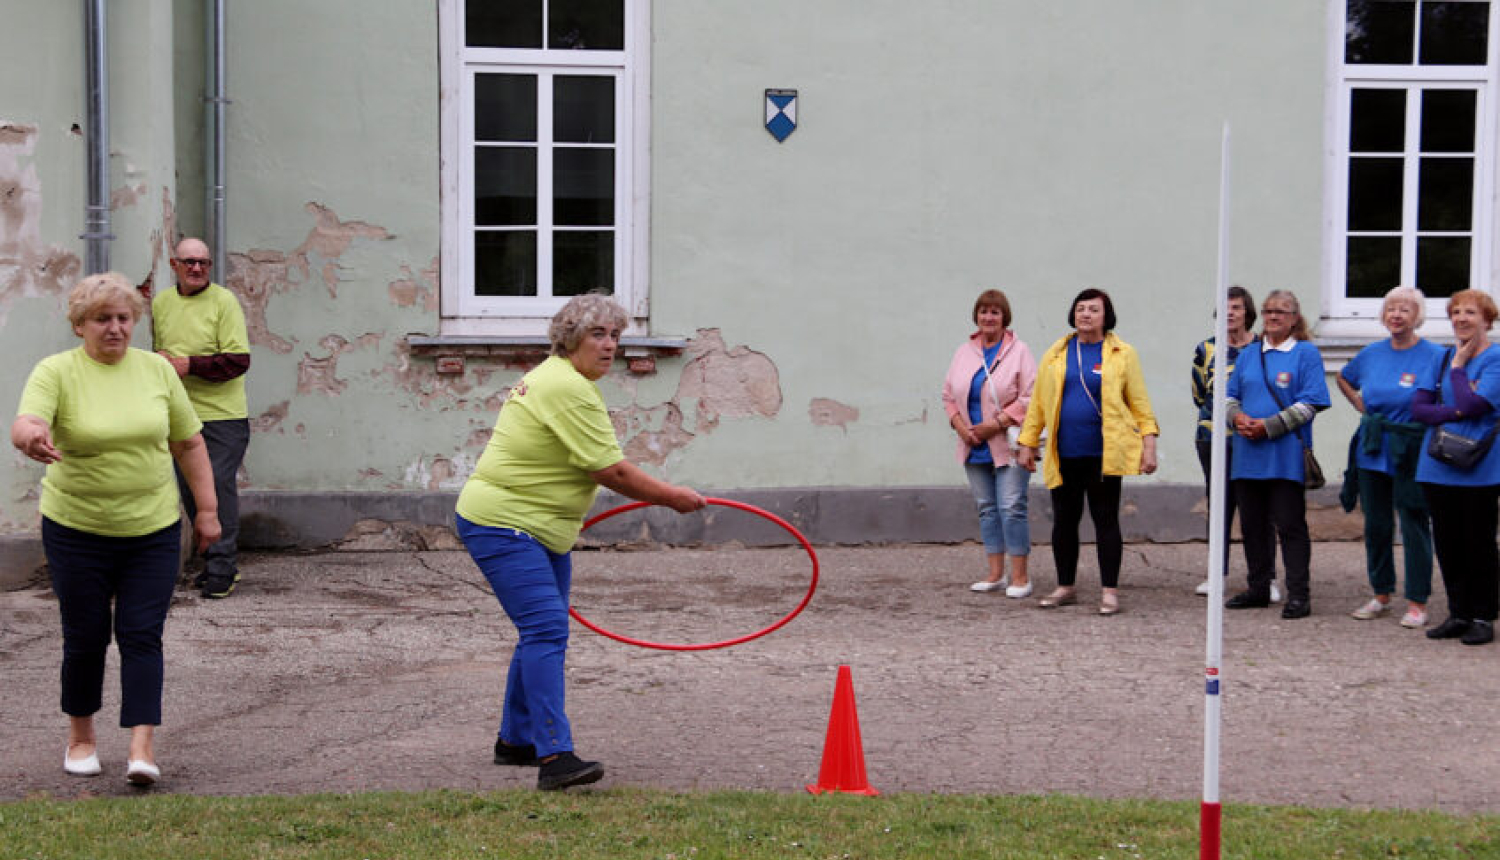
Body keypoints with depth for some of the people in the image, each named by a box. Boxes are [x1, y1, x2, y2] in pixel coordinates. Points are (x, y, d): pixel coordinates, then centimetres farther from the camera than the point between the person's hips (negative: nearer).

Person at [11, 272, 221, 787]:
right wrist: (31, 438, -47)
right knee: (85, 637, 7)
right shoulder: (56, 372, -7)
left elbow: (189, 443, 9)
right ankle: (81, 736, 26)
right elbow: (24, 426, -23)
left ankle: (142, 749, -4)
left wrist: (207, 508, 5)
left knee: (142, 636, -3)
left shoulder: (157, 369, 3)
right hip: (76, 531, -1)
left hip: (152, 531, 2)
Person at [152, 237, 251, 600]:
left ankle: (222, 570, 0)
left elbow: (239, 360, -14)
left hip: (222, 414, -6)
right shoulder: (162, 302, 11)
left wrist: (189, 365, -20)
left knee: (219, 487, -7)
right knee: (188, 488, 11)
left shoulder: (224, 301, -7)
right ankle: (214, 559, 24)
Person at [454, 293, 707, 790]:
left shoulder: (559, 378, 14)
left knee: (544, 632, 15)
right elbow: (611, 472, -22)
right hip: (502, 525, -11)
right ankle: (555, 756, -26)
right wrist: (671, 498, -11)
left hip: (541, 527, 11)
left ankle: (516, 741, 28)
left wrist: (567, 516, 37)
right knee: (546, 629, -20)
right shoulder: (568, 389, -21)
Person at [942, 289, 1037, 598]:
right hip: (975, 446, 6)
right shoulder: (964, 352, 11)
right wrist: (961, 426, -2)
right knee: (987, 508, 10)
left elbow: (1029, 398, -11)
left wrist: (995, 424, -16)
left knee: (1012, 508, -8)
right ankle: (996, 573, 17)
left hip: (1008, 446, -6)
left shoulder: (1018, 352, -5)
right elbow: (949, 395, 14)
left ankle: (1020, 576, -2)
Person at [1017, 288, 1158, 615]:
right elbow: (1038, 402, 13)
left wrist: (1148, 445, -6)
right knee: (1064, 520, 9)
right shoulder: (1056, 355, 11)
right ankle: (1065, 587, 21)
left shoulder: (1122, 355, 2)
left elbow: (1140, 403, 2)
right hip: (1064, 455, 3)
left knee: (1105, 520, 0)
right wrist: (1028, 443, 9)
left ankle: (1110, 591, 6)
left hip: (1103, 454, -3)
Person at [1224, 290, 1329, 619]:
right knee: (1252, 524, 10)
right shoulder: (1249, 355, 15)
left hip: (1286, 456, -6)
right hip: (1248, 454, 6)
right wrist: (1238, 417, -5)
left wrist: (1269, 426, -16)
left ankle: (1299, 595, -2)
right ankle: (1259, 588, 21)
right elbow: (1230, 396, 17)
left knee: (1290, 525, -5)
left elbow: (1310, 404, -9)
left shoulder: (1306, 354, -1)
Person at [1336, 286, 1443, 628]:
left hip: (1410, 456, -5)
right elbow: (1343, 378, 26)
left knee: (1414, 526, -2)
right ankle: (1381, 596, 23)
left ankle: (1417, 603, 5)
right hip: (1372, 454, 5)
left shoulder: (1434, 356, -7)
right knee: (1376, 525, 11)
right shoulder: (1372, 353, 8)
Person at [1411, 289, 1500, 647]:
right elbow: (1418, 407, 3)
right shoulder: (1442, 358, 11)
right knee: (1447, 543, 9)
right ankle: (1458, 614, 19)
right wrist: (1455, 411, -14)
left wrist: (1458, 367, -7)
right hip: (1438, 466, 5)